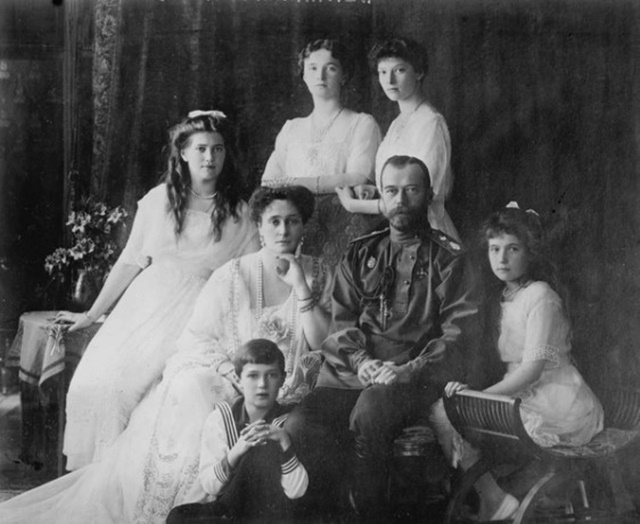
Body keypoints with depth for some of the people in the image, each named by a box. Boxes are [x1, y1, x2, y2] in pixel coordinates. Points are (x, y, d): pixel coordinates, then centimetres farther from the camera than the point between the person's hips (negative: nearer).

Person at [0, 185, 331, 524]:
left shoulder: (318, 275, 4)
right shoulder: (232, 275, -2)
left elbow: (322, 343, -5)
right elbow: (195, 338, 0)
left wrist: (301, 288, -14)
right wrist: (233, 372, -15)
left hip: (284, 388, 1)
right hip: (224, 375, 0)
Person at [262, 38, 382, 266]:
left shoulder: (362, 124, 9)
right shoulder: (291, 128, 20)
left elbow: (359, 179, -7)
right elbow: (267, 183, 10)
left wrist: (293, 183, -10)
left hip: (342, 229, -3)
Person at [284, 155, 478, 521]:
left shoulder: (448, 258, 11)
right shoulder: (360, 254, 22)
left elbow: (458, 330, 0)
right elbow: (341, 321, 14)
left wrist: (411, 369, -14)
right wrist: (360, 361, -6)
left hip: (417, 378, -3)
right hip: (352, 374, 3)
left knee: (370, 408, -36)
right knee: (300, 424, -25)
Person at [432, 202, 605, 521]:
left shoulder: (540, 295, -13)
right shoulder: (507, 297, 14)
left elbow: (533, 367, -19)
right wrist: (470, 390, -1)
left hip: (562, 408, -9)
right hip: (528, 398, 9)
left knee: (447, 415, -17)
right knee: (447, 407, 1)